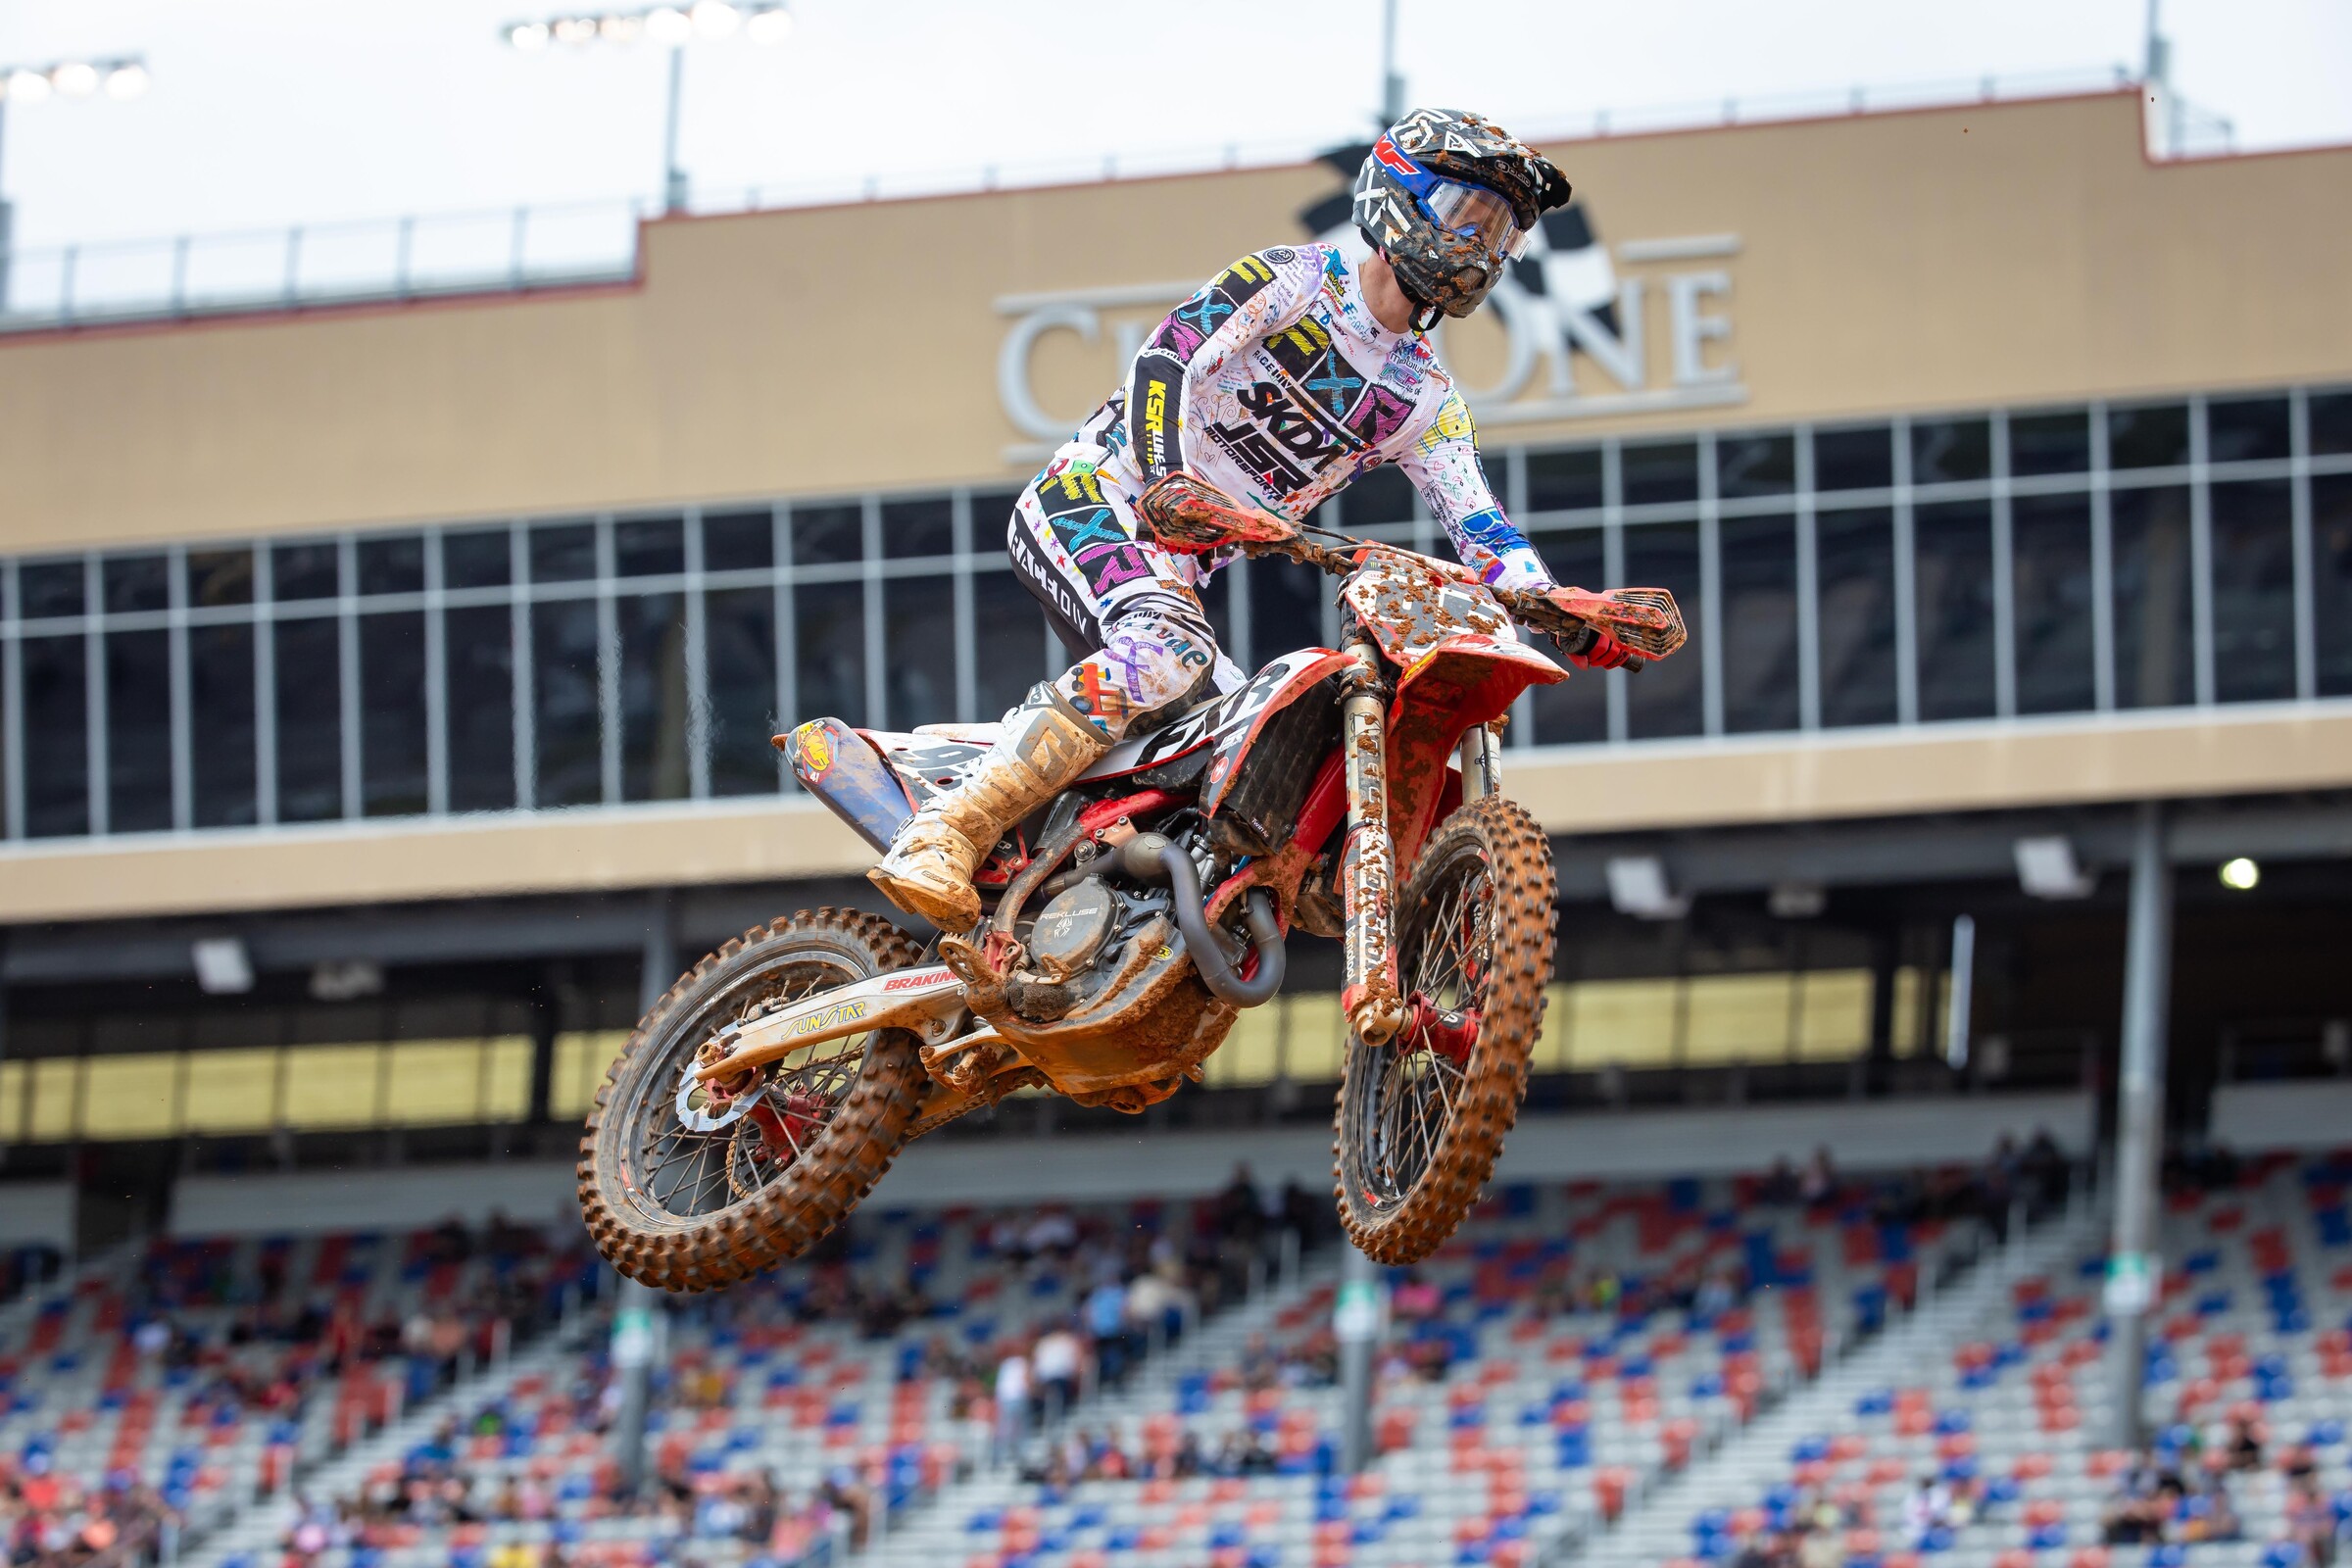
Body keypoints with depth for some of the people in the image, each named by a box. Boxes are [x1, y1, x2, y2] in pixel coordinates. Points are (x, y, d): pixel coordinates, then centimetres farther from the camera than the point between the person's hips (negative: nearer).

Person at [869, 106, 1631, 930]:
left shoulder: (1425, 400, 14)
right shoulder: (1294, 279, -3)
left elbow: (1481, 527, 7)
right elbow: (1169, 357, -16)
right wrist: (1163, 480, -33)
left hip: (1181, 559, 8)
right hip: (1094, 496, -8)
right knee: (1166, 655, -35)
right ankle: (943, 835, -41)